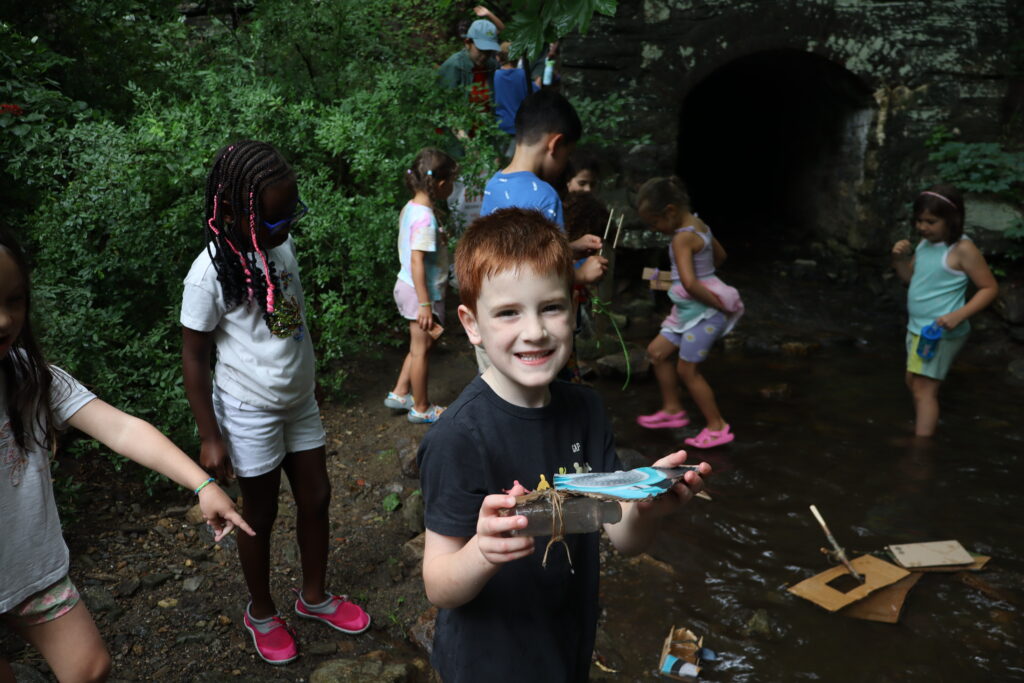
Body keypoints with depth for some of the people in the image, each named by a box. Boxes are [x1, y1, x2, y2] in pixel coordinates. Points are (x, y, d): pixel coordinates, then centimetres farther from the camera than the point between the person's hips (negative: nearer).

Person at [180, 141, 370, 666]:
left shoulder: (282, 248, -4)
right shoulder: (212, 273, -22)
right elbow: (193, 357, -14)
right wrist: (210, 437, -12)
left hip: (300, 402, 6)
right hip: (250, 413, -6)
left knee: (316, 499, 15)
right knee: (260, 515, 12)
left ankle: (314, 596, 39)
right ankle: (261, 613, 37)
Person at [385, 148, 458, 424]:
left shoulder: (409, 208, 5)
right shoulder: (425, 217, -23)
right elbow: (417, 261, -26)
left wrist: (439, 239, 12)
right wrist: (425, 303, -25)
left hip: (407, 285, 9)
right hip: (422, 290, -9)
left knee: (420, 346, 23)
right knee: (420, 349, 6)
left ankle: (399, 394, 33)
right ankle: (421, 408, 22)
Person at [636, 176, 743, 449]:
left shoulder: (682, 238, -22)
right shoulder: (699, 225, 6)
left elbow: (689, 283, -32)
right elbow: (720, 255, 22)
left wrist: (721, 305, -25)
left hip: (704, 311, -10)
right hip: (689, 310, 10)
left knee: (687, 368, 1)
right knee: (657, 351, 14)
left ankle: (718, 427, 12)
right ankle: (672, 410, 26)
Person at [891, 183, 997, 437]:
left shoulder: (962, 249, -18)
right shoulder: (925, 242, 4)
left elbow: (990, 288, -15)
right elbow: (909, 277, 16)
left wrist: (959, 315, -27)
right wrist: (899, 258, -4)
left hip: (941, 332, -9)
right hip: (917, 327, 9)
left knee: (924, 389, -10)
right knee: (914, 384, 20)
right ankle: (923, 430, 37)